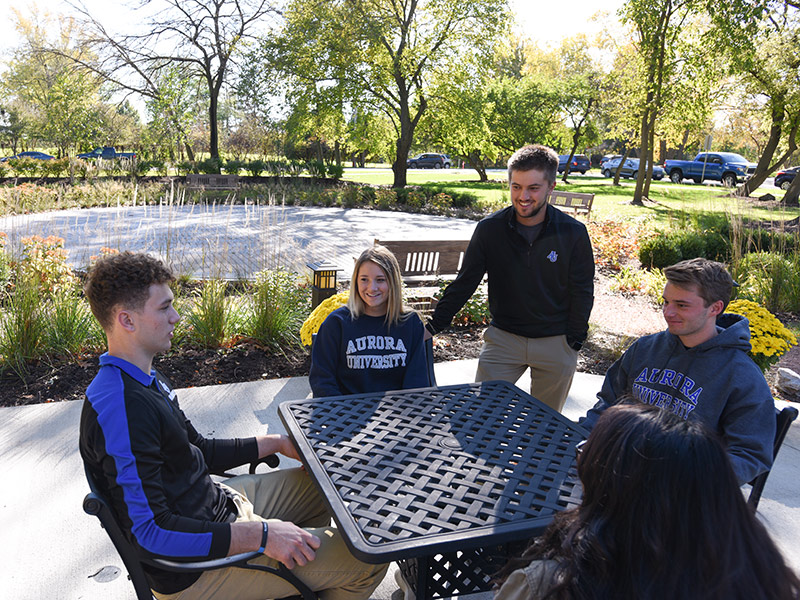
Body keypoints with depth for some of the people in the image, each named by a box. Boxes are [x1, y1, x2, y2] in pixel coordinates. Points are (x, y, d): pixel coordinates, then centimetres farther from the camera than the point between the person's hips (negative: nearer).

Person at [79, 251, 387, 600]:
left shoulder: (146, 381, 8)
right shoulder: (120, 406, -28)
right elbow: (149, 532, -30)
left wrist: (278, 443, 13)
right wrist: (261, 535, -29)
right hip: (193, 570, -10)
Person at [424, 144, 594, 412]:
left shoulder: (573, 233, -10)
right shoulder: (489, 229, -9)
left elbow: (582, 293, -1)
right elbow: (464, 283, -1)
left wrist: (574, 342, -3)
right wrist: (433, 326, -7)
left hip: (556, 343, 0)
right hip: (503, 337, 1)